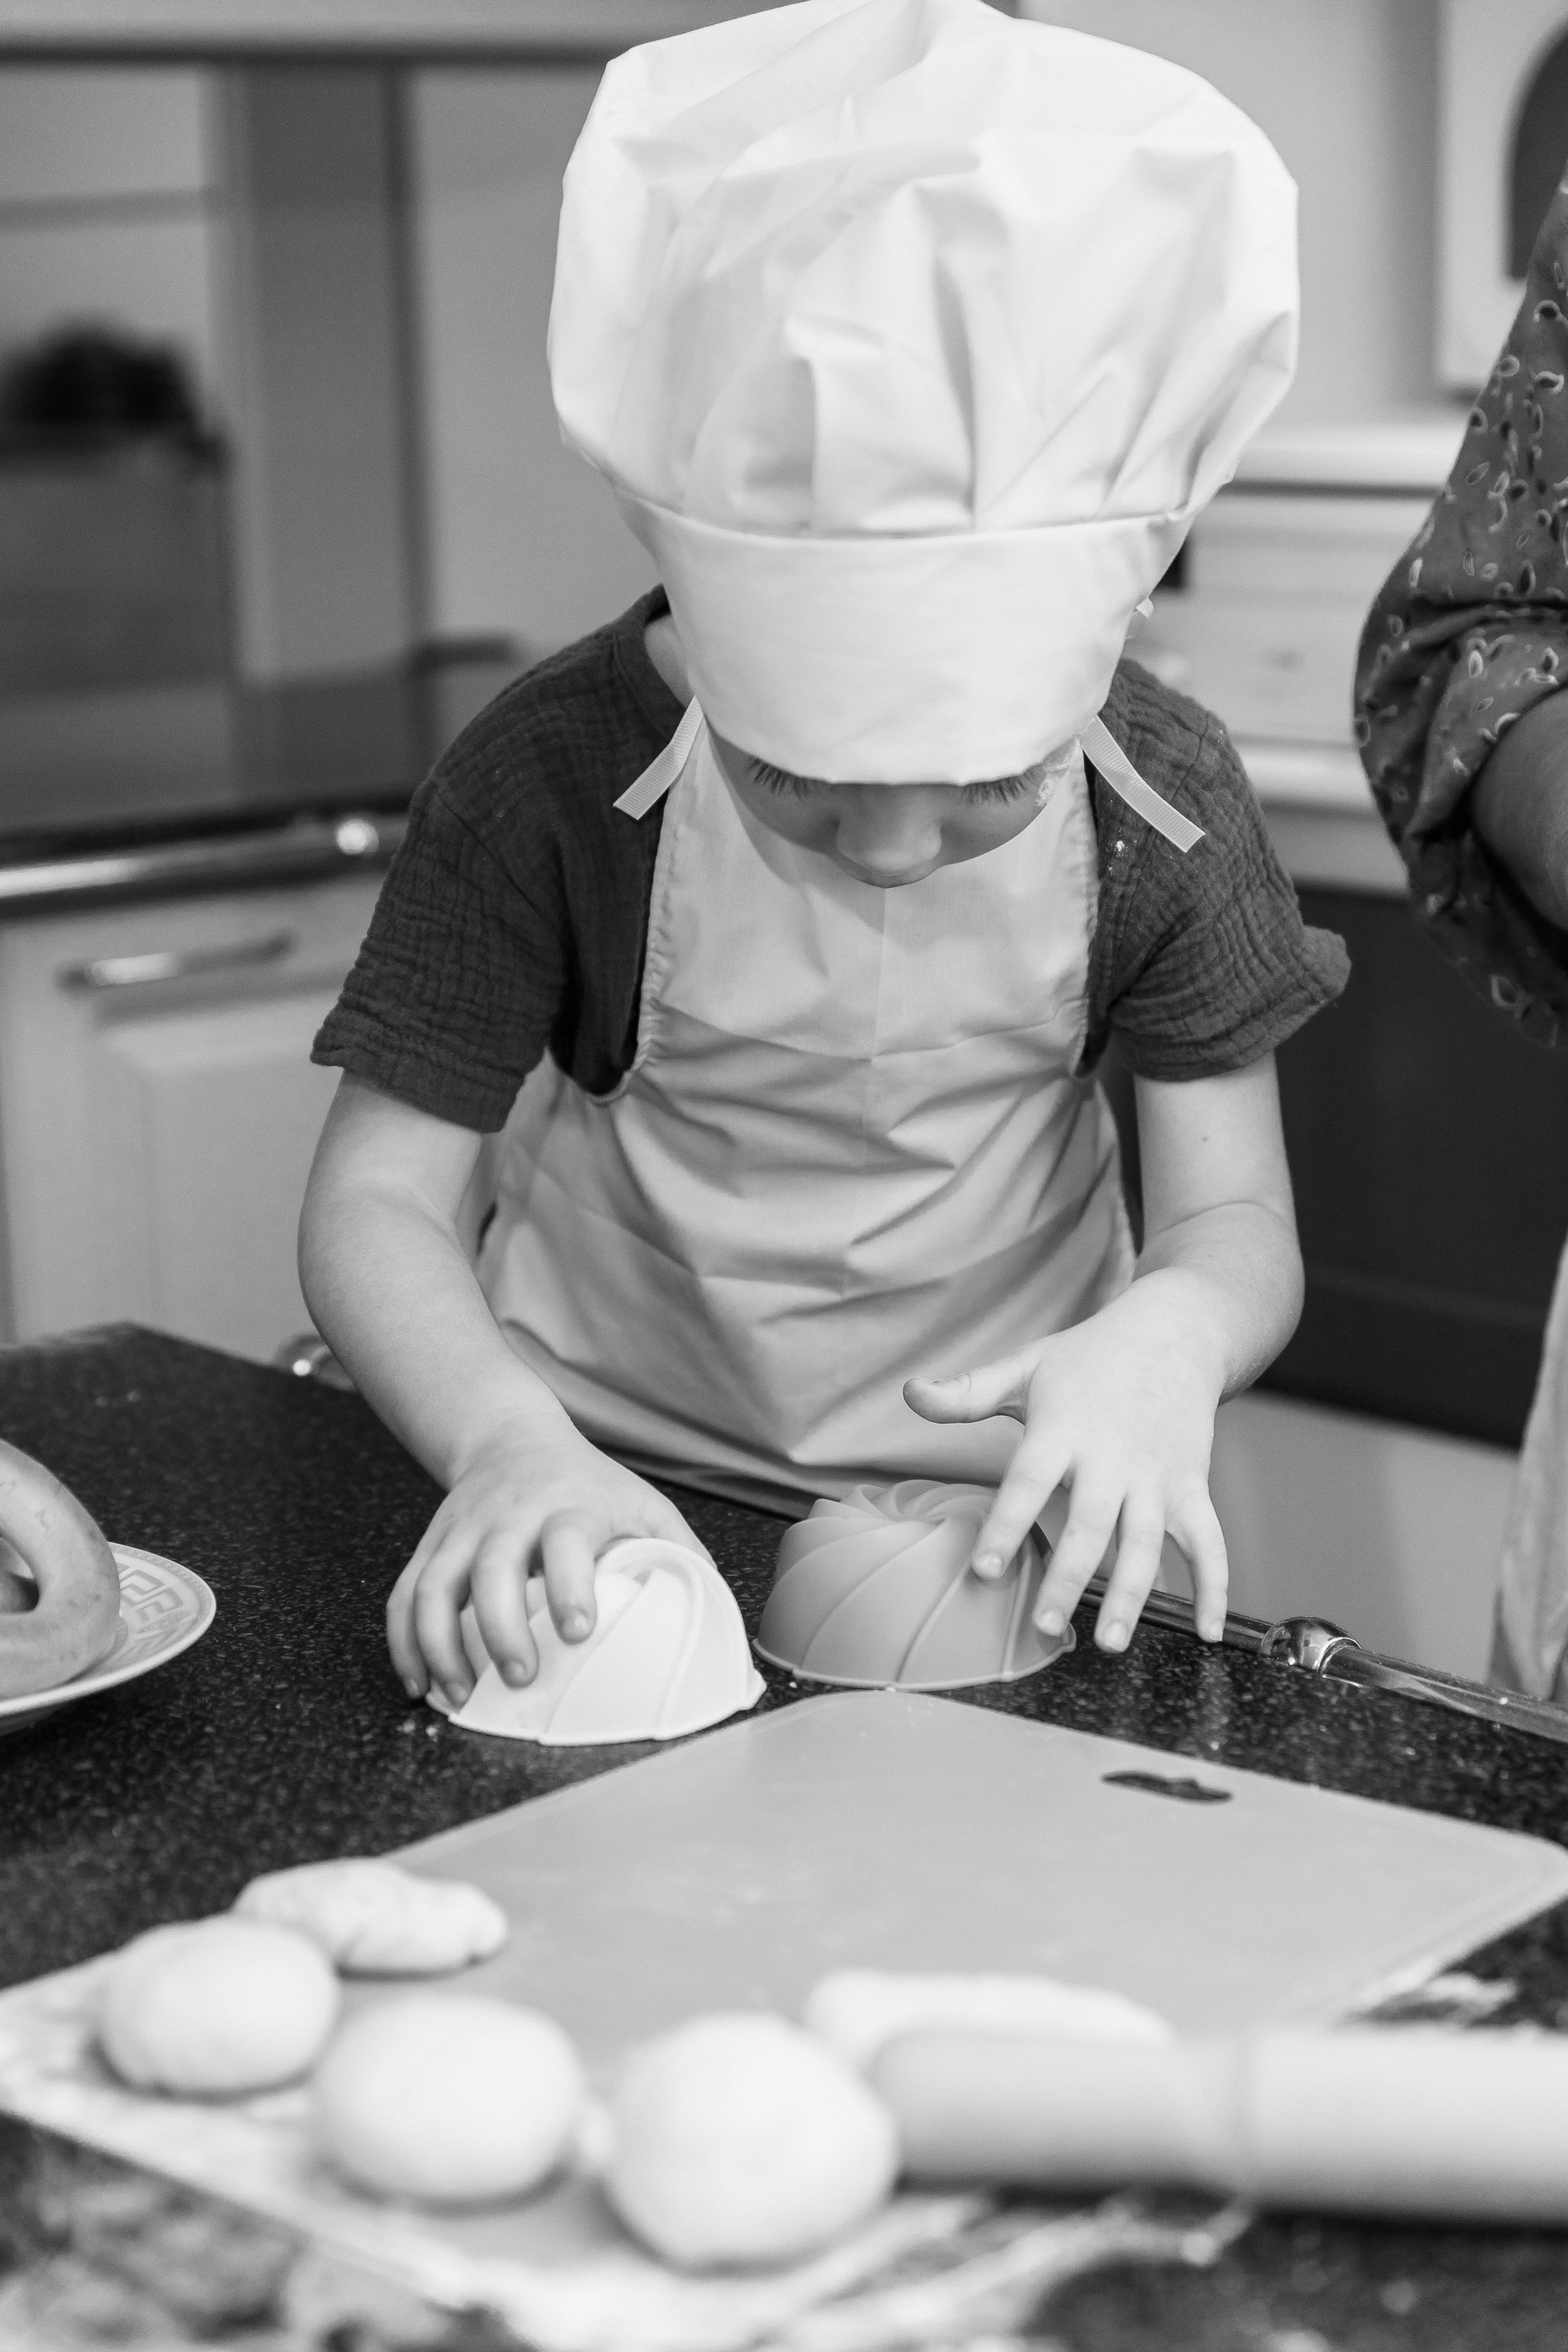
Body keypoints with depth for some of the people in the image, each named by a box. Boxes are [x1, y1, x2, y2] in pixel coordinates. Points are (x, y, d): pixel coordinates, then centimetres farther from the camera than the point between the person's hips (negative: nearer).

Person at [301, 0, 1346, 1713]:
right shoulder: (554, 782, -15)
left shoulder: (1159, 803, -9)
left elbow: (1239, 1222, -6)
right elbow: (376, 1201, -12)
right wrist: (510, 1444, -32)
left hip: (1006, 1513, 1)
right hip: (616, 1498, 0)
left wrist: (1169, 1336, -30)